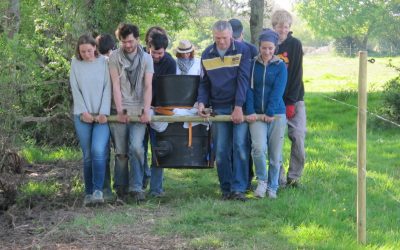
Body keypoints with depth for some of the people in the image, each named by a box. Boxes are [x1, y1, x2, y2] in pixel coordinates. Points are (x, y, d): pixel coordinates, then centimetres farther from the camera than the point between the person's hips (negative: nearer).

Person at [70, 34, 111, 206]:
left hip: (101, 116, -2)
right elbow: (75, 90, 4)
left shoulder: (104, 63, 2)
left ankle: (98, 190, -12)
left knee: (98, 151, -18)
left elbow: (107, 88, -2)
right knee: (88, 155, 2)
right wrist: (83, 112, -6)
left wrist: (104, 113, -10)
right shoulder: (75, 65, 6)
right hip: (83, 116, 2)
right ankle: (88, 193, 9)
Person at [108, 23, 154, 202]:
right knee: (121, 152, 1)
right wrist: (120, 110, -9)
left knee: (136, 147, -16)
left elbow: (148, 87, -1)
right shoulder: (115, 57, 3)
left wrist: (146, 110, -12)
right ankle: (121, 187, 13)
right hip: (120, 111, 0)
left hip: (139, 111, 0)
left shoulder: (146, 59, 5)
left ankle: (136, 188, -10)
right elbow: (116, 85, -2)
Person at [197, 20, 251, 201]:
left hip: (239, 107, -3)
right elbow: (204, 83, 14)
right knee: (221, 150, 2)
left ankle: (239, 188, -6)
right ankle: (226, 189, 11)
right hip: (219, 108, 3)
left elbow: (243, 80, -11)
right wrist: (201, 102, -3)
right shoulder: (207, 55, 6)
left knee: (240, 146, -9)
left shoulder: (242, 51, -6)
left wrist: (239, 107, -17)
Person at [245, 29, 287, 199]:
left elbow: (278, 91, -6)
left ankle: (272, 187, 19)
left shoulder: (280, 66, 2)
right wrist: (250, 112, -11)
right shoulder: (253, 65, 5)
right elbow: (249, 89, 0)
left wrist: (270, 113, -14)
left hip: (276, 114, 0)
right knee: (258, 148, -19)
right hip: (256, 114, 0)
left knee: (275, 154, 3)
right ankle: (262, 180, 3)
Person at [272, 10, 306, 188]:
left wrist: (291, 103, -13)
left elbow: (297, 75, -7)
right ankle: (278, 178, 3)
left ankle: (294, 177, 2)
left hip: (294, 100, -1)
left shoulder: (295, 44, -2)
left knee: (298, 136, -9)